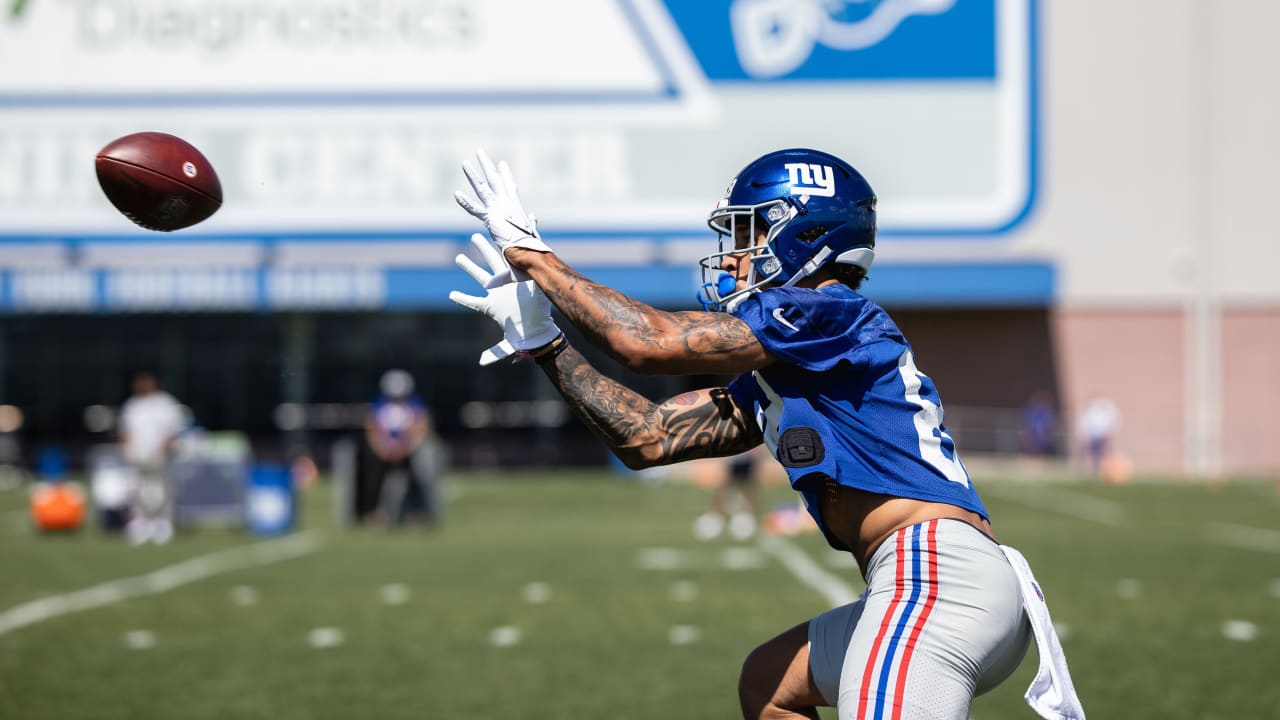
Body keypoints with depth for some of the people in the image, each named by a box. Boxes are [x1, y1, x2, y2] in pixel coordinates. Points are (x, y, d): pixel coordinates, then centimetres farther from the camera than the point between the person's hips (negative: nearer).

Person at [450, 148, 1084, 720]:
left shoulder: (828, 314, -4)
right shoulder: (774, 375, 24)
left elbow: (648, 343, -8)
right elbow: (648, 438, 22)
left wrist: (530, 252, 2)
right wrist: (541, 341, 21)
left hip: (936, 572, -11)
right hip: (924, 585, 11)